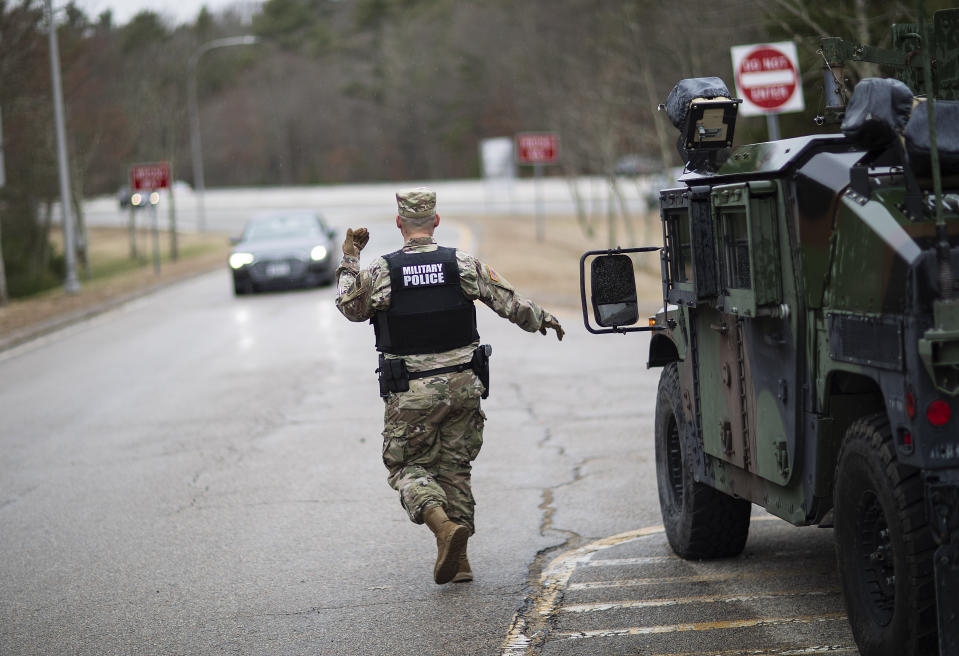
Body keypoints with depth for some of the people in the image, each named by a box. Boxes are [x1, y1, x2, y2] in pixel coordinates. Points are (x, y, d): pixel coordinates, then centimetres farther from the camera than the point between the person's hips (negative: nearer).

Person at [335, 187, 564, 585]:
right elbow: (509, 303, 3)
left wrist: (349, 260, 16)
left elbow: (350, 307, 8)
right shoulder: (463, 265, -3)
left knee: (407, 467, 8)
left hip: (410, 393, -2)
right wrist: (541, 319, 22)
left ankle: (444, 526, -20)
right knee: (454, 468, 15)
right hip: (462, 387, 3)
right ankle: (457, 559, 14)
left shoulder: (382, 272, -8)